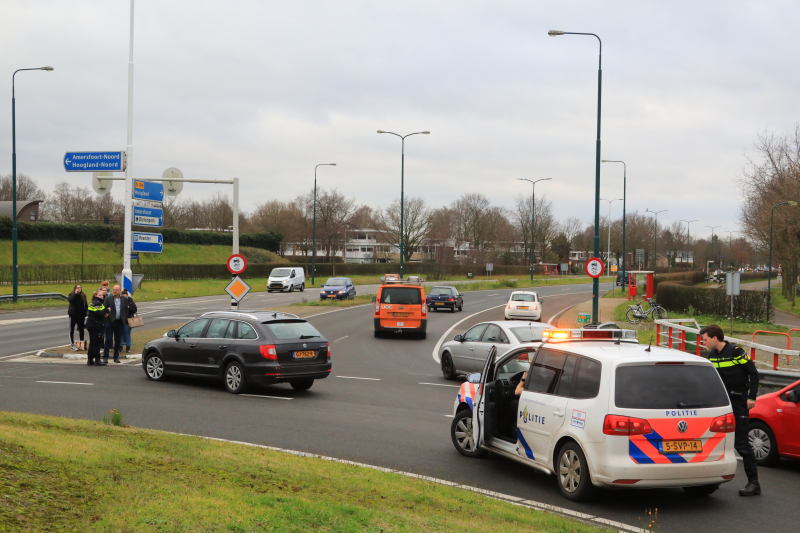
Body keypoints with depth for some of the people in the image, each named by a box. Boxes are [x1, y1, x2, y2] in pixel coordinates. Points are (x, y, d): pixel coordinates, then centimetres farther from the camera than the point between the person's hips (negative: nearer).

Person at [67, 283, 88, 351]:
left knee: (81, 329, 10)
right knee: (72, 330, 0)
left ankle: (82, 342, 21)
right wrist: (75, 293, -20)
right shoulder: (72, 295, -2)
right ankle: (72, 344, 3)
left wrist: (85, 313, -2)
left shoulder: (83, 296, 6)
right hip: (73, 315, -3)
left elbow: (86, 305, 8)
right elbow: (70, 300, -25)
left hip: (81, 315, 3)